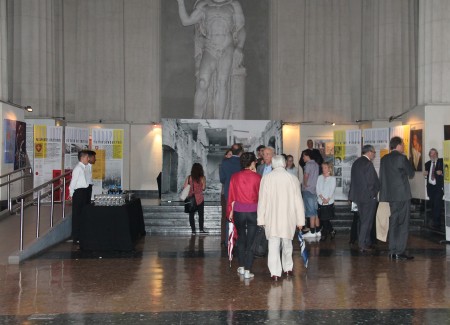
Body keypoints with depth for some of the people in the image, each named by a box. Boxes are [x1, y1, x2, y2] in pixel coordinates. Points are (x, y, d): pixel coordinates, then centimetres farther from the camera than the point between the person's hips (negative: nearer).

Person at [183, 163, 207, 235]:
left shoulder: (189, 178, -5)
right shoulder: (202, 178, -9)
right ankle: (201, 229, 9)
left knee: (191, 215, 8)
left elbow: (184, 187, -6)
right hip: (199, 199, -1)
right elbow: (203, 188, -7)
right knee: (201, 214, 9)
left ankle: (193, 230, 8)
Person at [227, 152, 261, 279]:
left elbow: (232, 197, 3)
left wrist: (231, 212, 14)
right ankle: (247, 271, 3)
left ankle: (241, 267, 24)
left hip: (239, 211, 2)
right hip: (253, 211, -2)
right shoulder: (257, 177, -8)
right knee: (251, 241, 4)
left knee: (241, 239, 19)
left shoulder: (235, 177, -2)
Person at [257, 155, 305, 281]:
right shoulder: (292, 179, -2)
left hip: (271, 218, -1)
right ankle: (288, 268, 30)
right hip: (288, 218, 1)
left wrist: (261, 219, 3)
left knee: (273, 245, 1)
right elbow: (298, 201, 0)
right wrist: (300, 220, 6)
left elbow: (262, 200, -2)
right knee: (287, 244, 18)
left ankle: (275, 273, -2)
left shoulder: (266, 178, -4)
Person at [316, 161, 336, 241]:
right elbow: (317, 189, 3)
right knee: (321, 219, 3)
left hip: (329, 202, -3)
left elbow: (332, 190, -5)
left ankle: (324, 234, 7)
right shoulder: (320, 177, 10)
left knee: (325, 219, -6)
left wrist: (327, 199, -15)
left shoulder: (332, 179, 2)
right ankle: (331, 231, 21)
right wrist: (322, 198, -10)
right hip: (320, 202, 3)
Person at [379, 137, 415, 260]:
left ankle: (392, 252, 11)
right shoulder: (401, 158, -10)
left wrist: (383, 195, 16)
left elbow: (381, 178, 12)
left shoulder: (384, 159, 9)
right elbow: (411, 173, -4)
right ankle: (400, 252, -3)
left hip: (389, 195, 7)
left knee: (393, 223, 10)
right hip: (402, 195, -6)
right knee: (403, 224, -2)